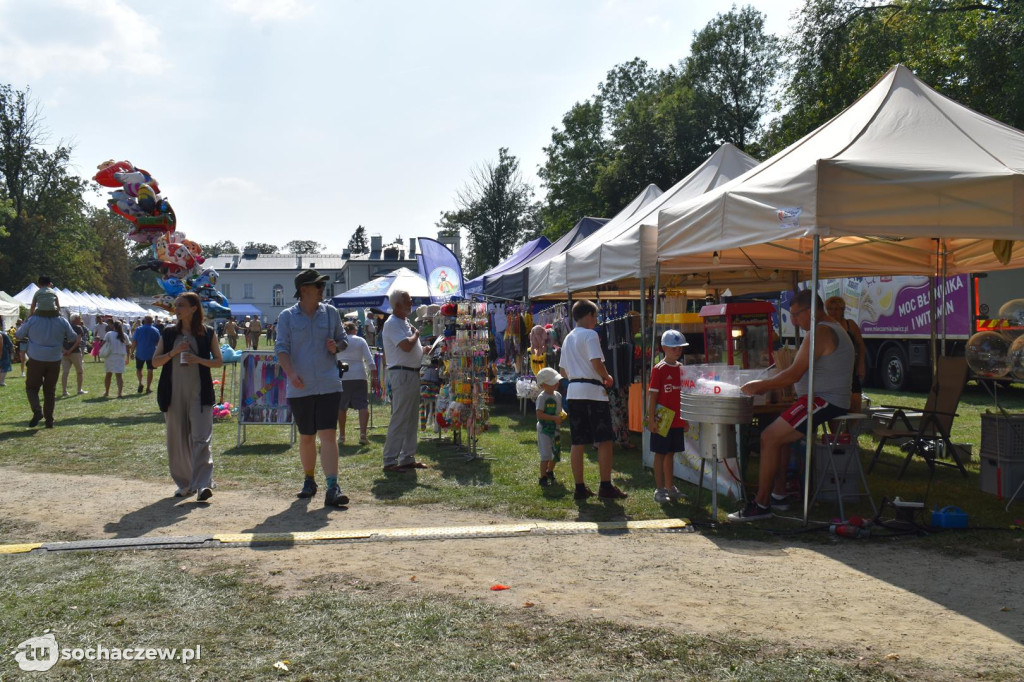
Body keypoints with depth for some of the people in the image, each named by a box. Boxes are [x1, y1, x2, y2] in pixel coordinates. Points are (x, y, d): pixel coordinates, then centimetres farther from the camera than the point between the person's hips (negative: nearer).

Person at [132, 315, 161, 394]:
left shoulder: (138, 329, -4)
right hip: (151, 353, 0)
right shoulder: (155, 330, -3)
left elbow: (134, 342, -4)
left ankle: (140, 383, -4)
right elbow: (158, 342, 3)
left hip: (140, 353, 0)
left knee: (138, 369, 16)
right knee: (150, 370, 6)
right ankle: (148, 388, 6)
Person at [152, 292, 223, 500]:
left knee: (201, 438, -12)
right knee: (177, 440, 7)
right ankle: (185, 484, 19)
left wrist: (199, 360, -12)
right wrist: (174, 352, -9)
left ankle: (203, 484, -16)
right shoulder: (169, 333, 9)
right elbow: (155, 361, 8)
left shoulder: (207, 333, 3)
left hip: (199, 393, -3)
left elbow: (218, 361, 6)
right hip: (174, 394, 3)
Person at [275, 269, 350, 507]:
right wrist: (291, 373, -20)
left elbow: (343, 339, 18)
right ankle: (309, 481, 30)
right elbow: (282, 348, -4)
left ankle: (333, 488, -15)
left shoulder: (330, 312, 8)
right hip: (300, 388, 0)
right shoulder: (287, 316, 3)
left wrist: (336, 346, -6)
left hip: (328, 386, 0)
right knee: (306, 437, 11)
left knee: (328, 435, -10)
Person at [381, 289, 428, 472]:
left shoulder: (405, 322, 18)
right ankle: (390, 461, -3)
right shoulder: (392, 324, -14)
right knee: (399, 419, -8)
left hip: (413, 373, 10)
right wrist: (416, 334, -8)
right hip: (402, 373, -10)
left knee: (411, 419, 13)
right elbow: (407, 346, -25)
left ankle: (408, 458, 21)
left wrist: (423, 350, 10)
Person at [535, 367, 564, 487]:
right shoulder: (542, 397, -16)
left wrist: (563, 415, -2)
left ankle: (550, 472, 38)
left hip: (555, 429, 8)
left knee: (556, 453, 17)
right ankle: (543, 478, -1)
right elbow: (539, 415, -21)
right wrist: (554, 418, -25)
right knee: (546, 455, -9)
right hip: (545, 429, -8)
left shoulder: (558, 395, 8)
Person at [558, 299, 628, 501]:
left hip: (573, 392, 8)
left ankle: (580, 488, 10)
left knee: (577, 443, 7)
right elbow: (597, 363, -18)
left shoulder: (568, 338, 17)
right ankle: (606, 487, -2)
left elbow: (563, 369, 19)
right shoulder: (590, 335, -7)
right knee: (604, 441, -2)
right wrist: (607, 377, -1)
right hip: (592, 391, -8)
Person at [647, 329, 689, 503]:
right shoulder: (659, 369, -10)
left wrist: (686, 418, 13)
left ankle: (670, 487, 23)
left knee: (671, 453, 14)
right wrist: (651, 419, -15)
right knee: (660, 454, 2)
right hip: (662, 421, -6)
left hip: (677, 420, 6)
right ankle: (659, 490, 8)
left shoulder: (682, 369, 8)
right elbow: (652, 395, -12)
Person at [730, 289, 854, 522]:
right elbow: (800, 373, 22)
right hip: (832, 403, 11)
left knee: (770, 438, -12)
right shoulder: (835, 329, 20)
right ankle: (778, 495, 16)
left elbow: (794, 375, -20)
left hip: (823, 402, -11)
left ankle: (761, 504, -10)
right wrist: (766, 386, 15)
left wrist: (759, 385, -9)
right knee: (778, 436, 16)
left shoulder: (820, 333, -15)